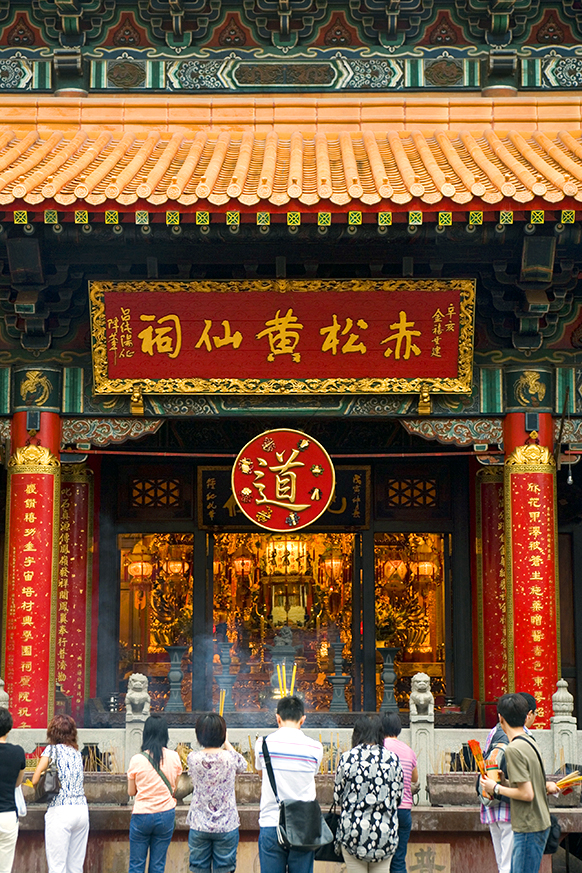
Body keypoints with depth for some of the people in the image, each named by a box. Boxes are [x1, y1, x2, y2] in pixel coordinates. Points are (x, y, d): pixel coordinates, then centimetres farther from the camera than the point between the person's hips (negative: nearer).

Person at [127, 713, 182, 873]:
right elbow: (176, 788, 3)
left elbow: (131, 792, 1)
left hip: (142, 816, -1)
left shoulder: (137, 760, -8)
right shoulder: (174, 757, -5)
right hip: (166, 814, 2)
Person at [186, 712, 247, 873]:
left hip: (198, 826, 1)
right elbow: (242, 765, 12)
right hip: (226, 826, -1)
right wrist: (227, 744, 22)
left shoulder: (193, 758, -10)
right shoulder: (230, 758, -12)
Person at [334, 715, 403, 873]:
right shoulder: (392, 758, 0)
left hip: (354, 831, -2)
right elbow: (398, 796, 7)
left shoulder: (348, 758, -5)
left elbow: (337, 796, 1)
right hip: (385, 831, 2)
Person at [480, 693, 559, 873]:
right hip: (540, 824, 9)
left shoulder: (514, 749, -18)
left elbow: (527, 794, -20)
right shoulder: (530, 742, 8)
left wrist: (496, 789, -11)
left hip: (529, 828, -9)